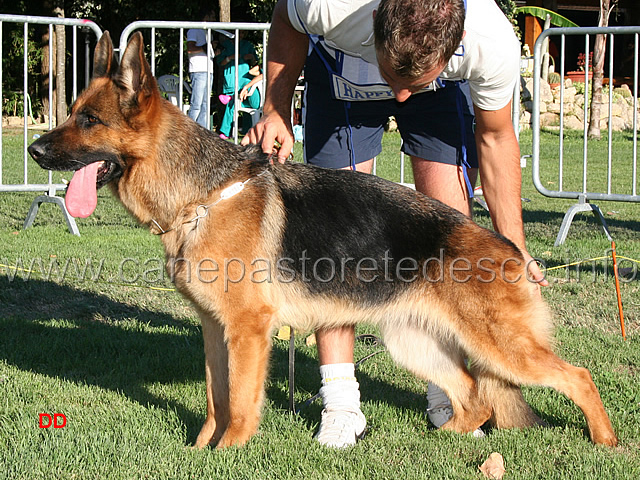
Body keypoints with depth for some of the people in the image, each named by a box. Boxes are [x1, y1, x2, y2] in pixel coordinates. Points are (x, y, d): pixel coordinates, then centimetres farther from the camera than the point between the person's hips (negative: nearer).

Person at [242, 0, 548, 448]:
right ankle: (339, 401, -10)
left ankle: (448, 391, 2)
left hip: (444, 88, 0)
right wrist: (276, 110, -20)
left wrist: (514, 248, -14)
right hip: (343, 73, 0)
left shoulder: (494, 43, -38)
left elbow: (495, 137, -16)